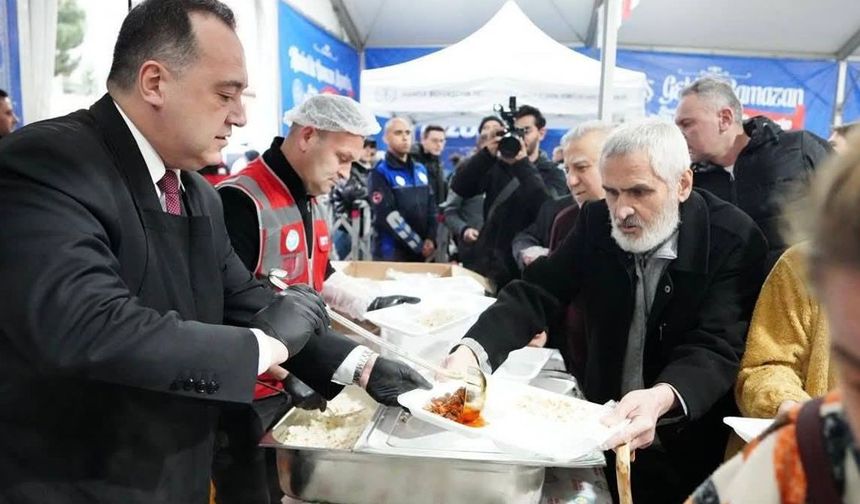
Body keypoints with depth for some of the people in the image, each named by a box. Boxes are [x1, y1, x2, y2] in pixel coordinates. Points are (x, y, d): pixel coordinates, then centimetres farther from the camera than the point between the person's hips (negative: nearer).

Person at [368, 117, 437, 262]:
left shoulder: (421, 170, 11)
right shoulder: (380, 173, -8)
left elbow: (431, 206, 12)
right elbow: (389, 217, -15)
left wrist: (431, 239, -3)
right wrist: (419, 245, -14)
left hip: (421, 253, 6)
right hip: (391, 253, -6)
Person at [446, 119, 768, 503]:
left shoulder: (734, 240, -16)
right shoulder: (597, 222, -5)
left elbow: (716, 349, -22)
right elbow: (537, 293, -8)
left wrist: (661, 400, -43)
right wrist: (472, 352, -26)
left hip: (686, 444, -3)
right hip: (603, 423, 3)